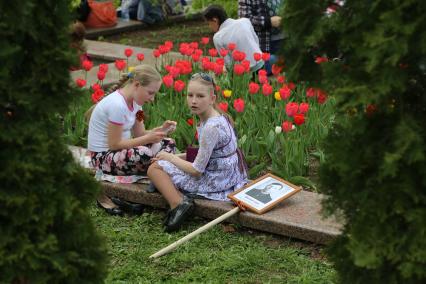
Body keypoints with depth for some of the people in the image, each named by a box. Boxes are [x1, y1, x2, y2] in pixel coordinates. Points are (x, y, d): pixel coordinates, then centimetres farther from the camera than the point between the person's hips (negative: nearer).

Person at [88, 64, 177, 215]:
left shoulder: (134, 101, 3)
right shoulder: (117, 105, -25)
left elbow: (139, 134, 4)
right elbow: (114, 144, -23)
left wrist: (161, 129, -13)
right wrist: (149, 138, -22)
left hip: (119, 151, 9)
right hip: (103, 157, -9)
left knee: (168, 144, 2)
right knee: (144, 154, -36)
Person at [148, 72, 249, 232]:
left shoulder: (211, 127, -24)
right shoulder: (219, 117, 6)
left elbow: (196, 171, -20)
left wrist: (170, 157, -5)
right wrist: (178, 157, 5)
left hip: (217, 183, -10)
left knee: (155, 168, -7)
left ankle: (178, 204, -19)